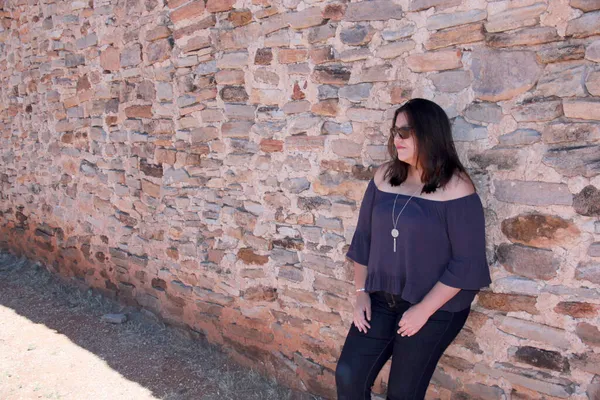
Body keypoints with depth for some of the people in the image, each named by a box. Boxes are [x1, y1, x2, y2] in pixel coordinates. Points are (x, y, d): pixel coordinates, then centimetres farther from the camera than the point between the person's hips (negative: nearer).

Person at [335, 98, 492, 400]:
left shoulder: (455, 188, -16)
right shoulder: (384, 176, 0)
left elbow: (466, 262, -16)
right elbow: (364, 237, 6)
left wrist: (424, 309, -15)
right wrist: (361, 292, 2)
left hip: (436, 309, -4)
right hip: (382, 299, 5)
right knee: (348, 376, 2)